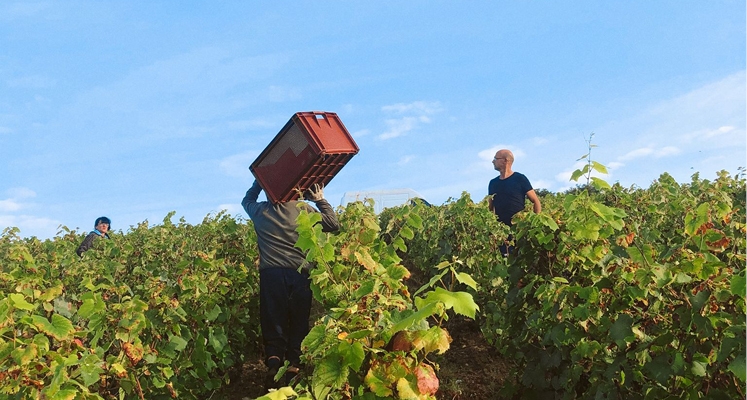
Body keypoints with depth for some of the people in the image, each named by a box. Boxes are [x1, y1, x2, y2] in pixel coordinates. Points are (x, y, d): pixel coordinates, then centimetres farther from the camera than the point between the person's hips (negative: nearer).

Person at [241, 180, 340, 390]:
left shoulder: (260, 210, 9)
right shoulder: (303, 209, 5)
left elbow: (247, 199, 34)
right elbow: (334, 224, 12)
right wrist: (320, 200, 19)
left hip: (271, 274, 1)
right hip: (299, 274, 0)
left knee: (272, 322, 7)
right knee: (299, 322, 10)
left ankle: (273, 362, -10)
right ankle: (293, 366, 7)